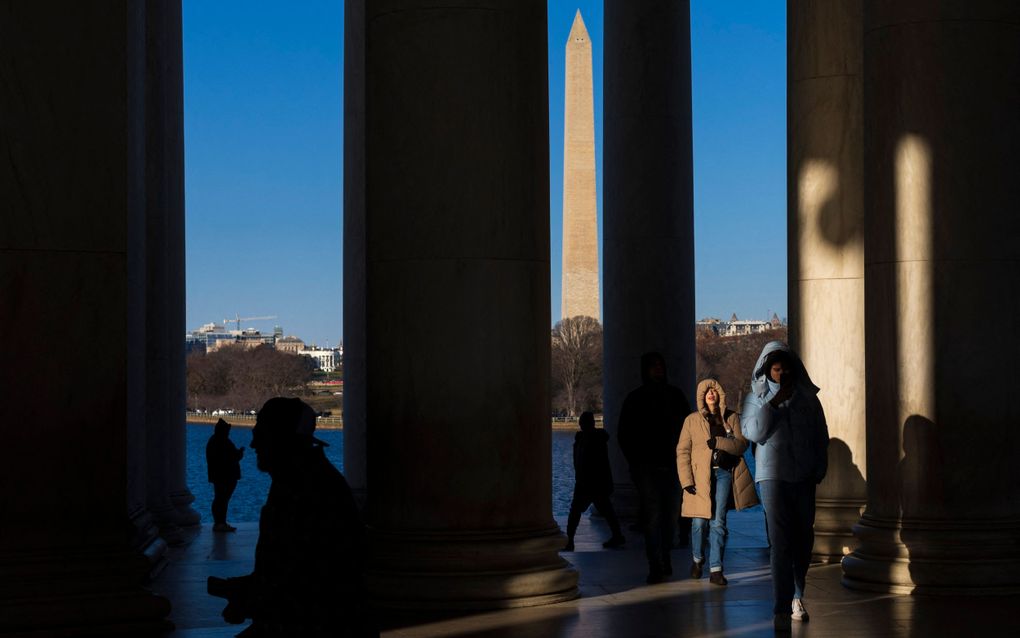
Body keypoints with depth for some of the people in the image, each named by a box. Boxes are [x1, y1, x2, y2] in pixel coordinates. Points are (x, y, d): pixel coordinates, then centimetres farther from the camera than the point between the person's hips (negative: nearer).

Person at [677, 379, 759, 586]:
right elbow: (682, 452, 2)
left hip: (724, 473, 0)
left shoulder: (731, 418, 9)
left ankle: (716, 570, -4)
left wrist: (719, 442, -17)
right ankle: (697, 559, 28)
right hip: (700, 476, 0)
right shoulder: (692, 420, 5)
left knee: (718, 522, -5)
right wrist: (686, 480, -7)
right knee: (699, 522, 2)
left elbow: (742, 443, -1)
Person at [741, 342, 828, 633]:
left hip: (803, 477, 3)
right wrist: (773, 403, -16)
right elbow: (753, 432, -9)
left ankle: (797, 597, 25)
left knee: (803, 539, 7)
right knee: (780, 541, -12)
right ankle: (782, 609, -16)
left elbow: (821, 435, 12)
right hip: (773, 476, -3)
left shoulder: (807, 397, 8)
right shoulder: (756, 398, 5)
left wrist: (819, 471, 5)